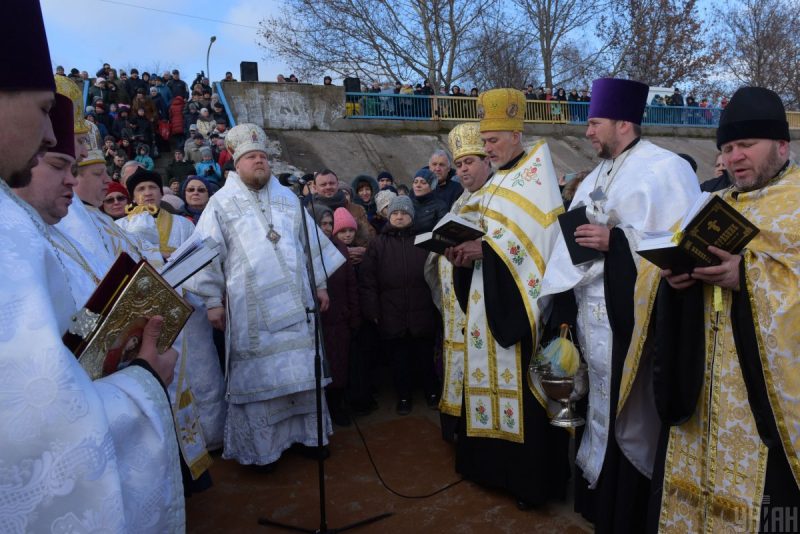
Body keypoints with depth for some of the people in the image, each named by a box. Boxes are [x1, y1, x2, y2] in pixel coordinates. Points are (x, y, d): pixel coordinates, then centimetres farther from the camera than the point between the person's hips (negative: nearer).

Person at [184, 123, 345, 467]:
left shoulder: (288, 198, 13)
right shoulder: (222, 203, 2)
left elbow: (310, 242, 14)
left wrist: (320, 284, 10)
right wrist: (213, 300, -6)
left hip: (295, 302, 4)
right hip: (251, 309, -3)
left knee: (301, 369, 9)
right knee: (256, 373, 3)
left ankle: (305, 431, 25)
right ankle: (257, 445, 17)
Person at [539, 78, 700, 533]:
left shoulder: (668, 169, -8)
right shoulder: (593, 180, 15)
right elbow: (572, 246, 13)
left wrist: (616, 240, -19)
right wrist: (564, 312, 7)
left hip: (633, 320, -7)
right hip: (591, 318, 7)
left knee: (631, 419, 3)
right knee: (600, 412, 16)